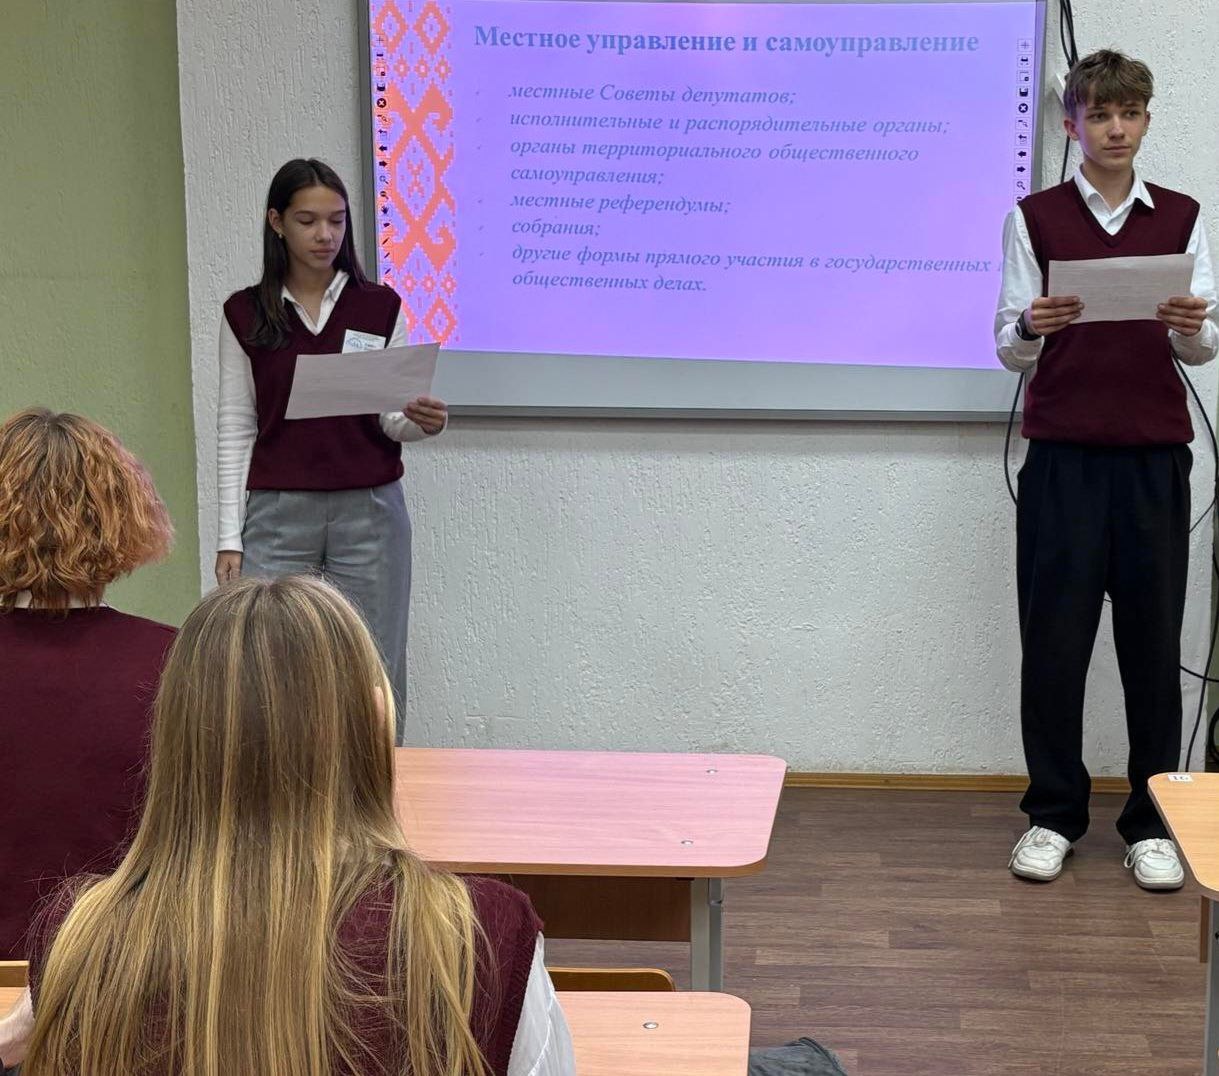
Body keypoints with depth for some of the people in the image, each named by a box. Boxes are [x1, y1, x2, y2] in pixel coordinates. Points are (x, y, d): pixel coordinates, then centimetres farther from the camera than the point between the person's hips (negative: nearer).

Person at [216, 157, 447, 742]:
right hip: (277, 515, 0)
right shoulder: (246, 314, 4)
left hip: (369, 511, 0)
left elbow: (392, 422, 6)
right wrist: (230, 537, 0)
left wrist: (422, 422, -18)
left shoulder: (379, 307, 4)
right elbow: (235, 428, 5)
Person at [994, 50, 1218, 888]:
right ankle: (1054, 815, 15)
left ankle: (1152, 823, 14)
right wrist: (1033, 327, -21)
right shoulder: (1036, 218, 4)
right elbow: (1010, 348, 2)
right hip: (1064, 457, -1)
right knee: (1055, 638, 1)